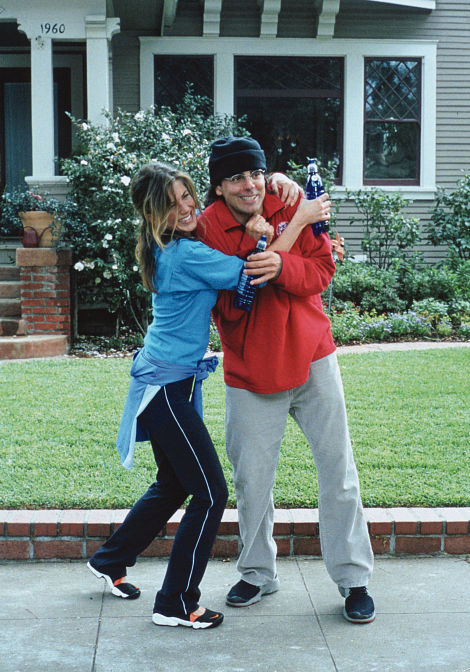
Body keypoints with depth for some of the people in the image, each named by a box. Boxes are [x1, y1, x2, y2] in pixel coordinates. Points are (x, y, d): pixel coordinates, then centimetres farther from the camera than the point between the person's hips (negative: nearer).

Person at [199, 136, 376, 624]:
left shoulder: (290, 205, -2)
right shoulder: (207, 229, -7)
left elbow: (321, 271, -8)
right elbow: (224, 309, -13)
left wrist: (282, 266, -28)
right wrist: (252, 248, -24)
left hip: (311, 358, 1)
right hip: (250, 371, -1)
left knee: (338, 469, 3)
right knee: (251, 478, 6)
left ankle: (353, 578, 15)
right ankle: (258, 574, 28)